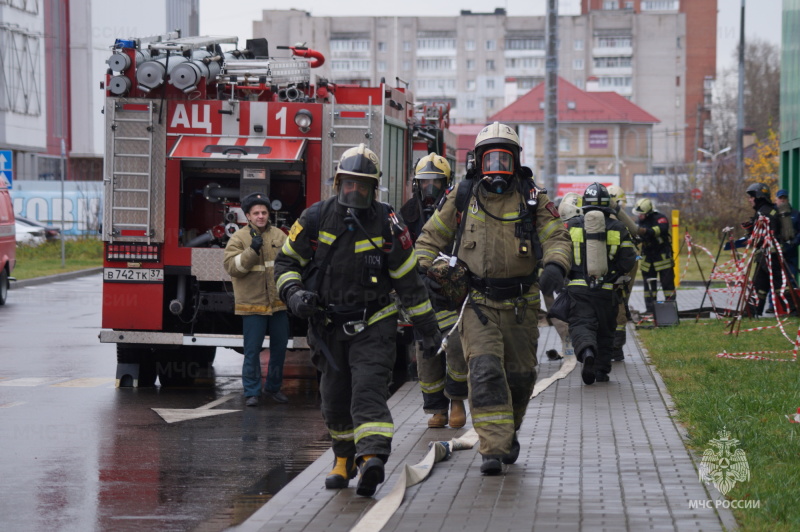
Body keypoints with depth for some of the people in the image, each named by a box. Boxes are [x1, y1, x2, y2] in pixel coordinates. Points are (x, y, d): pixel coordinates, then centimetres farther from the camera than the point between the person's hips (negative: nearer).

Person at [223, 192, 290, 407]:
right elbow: (231, 266, -14)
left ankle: (274, 387, 25)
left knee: (279, 347, 11)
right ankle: (252, 392, 6)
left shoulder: (279, 236, 8)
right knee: (252, 350, -2)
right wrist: (252, 250, -23)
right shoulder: (239, 238, -3)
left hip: (279, 303, 4)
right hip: (253, 304, -4)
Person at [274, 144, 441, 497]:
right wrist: (294, 294, -13)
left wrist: (428, 327, 5)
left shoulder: (387, 226, -7)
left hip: (373, 325, -3)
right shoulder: (316, 219, -4)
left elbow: (408, 281, 1)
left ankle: (372, 459, -33)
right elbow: (286, 261, 7)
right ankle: (344, 461, 31)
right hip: (328, 325, 3)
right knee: (335, 401, 11)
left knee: (368, 391, -19)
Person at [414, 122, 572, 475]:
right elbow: (432, 237, 12)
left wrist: (555, 265, -28)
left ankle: (508, 432, 39)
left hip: (520, 304, 2)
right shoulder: (461, 198, 2)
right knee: (485, 372, -17)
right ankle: (493, 449, -19)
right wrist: (425, 268, -5)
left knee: (519, 375, 12)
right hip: (478, 302, -1)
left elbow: (556, 237, -6)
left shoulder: (533, 200, 0)